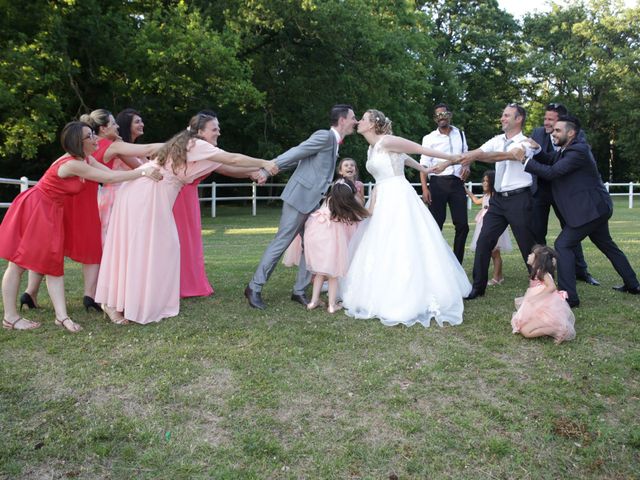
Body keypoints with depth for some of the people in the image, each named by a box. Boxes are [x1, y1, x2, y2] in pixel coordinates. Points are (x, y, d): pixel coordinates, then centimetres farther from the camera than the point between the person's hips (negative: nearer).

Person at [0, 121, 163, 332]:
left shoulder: (87, 160, 2)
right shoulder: (72, 164, -25)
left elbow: (112, 173, -3)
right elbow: (109, 178, -25)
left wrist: (145, 171, -9)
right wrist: (143, 172, -21)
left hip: (51, 212, 9)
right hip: (33, 208, -9)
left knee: (53, 262, 4)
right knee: (18, 263, 0)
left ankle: (61, 316, 3)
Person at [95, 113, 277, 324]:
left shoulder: (186, 144, 18)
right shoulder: (197, 145, -10)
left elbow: (224, 166, 22)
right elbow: (233, 159, -9)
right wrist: (264, 163, 1)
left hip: (143, 193, 9)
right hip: (146, 194, -9)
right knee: (141, 250, -2)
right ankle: (114, 304, 5)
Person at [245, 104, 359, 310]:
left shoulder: (333, 141, 16)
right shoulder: (324, 136, -11)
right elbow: (295, 153, -14)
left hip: (312, 202, 9)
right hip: (299, 198, -9)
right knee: (281, 242, -6)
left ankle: (299, 291, 16)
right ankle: (254, 288, 3)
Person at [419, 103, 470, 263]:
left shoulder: (460, 134, 12)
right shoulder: (429, 138, 2)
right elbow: (424, 165, -3)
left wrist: (467, 166, 1)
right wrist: (424, 188, -14)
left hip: (457, 183, 3)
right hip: (438, 183, -3)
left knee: (462, 225, 1)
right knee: (436, 226, -1)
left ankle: (457, 265, 13)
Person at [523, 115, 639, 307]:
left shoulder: (578, 151, -19)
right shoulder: (564, 151, 12)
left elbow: (552, 172, -25)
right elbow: (551, 164, 9)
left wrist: (525, 160, -21)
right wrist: (538, 149, -3)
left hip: (591, 209, -11)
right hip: (597, 207, 11)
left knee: (563, 245, -13)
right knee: (607, 246, 23)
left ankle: (569, 296, -14)